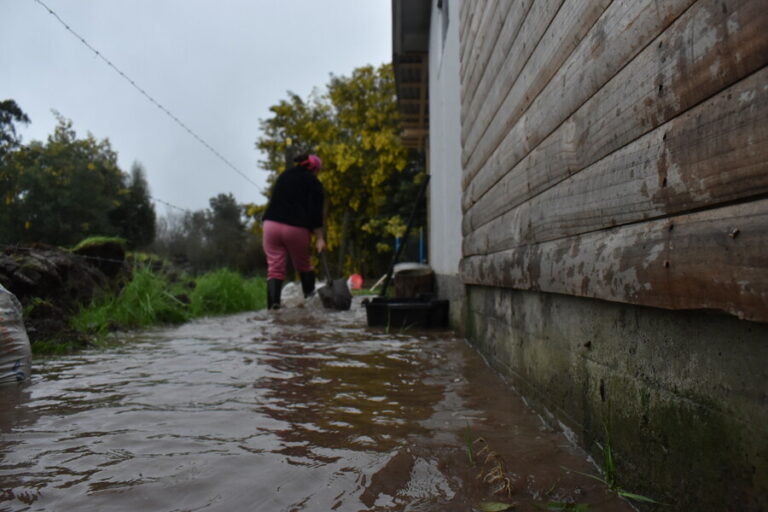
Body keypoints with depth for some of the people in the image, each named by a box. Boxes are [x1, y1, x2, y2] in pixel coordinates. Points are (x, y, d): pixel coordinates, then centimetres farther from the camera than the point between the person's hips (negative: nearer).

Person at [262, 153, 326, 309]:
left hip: (272, 224, 3)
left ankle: (273, 304, -14)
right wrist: (319, 238, -5)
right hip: (296, 229, -3)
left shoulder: (284, 175, 20)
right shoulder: (314, 183, 3)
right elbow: (316, 213, -6)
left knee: (274, 268, 0)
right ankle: (310, 296, 22)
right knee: (304, 266, 17)